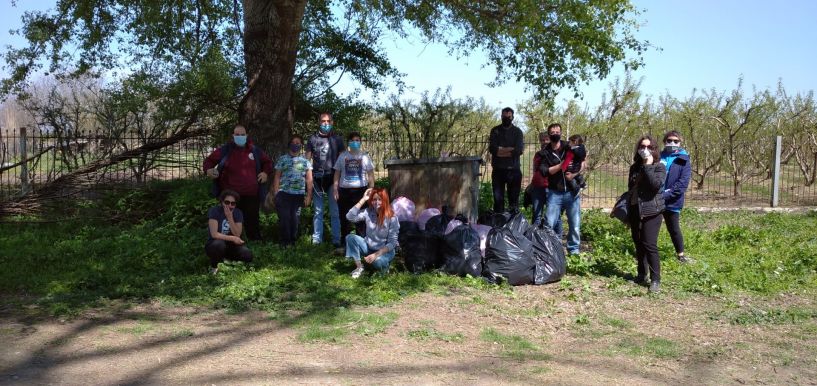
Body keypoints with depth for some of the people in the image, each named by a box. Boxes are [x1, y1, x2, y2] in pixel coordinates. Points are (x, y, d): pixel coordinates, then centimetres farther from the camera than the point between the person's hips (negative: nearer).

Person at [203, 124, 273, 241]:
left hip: (251, 195, 1)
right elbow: (209, 160, 9)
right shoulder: (225, 150, 2)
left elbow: (268, 162, 22)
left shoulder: (255, 150, 7)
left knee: (252, 222, 6)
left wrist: (266, 172, 4)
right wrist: (208, 170, -12)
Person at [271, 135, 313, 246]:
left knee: (294, 219, 1)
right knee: (284, 218, -7)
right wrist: (276, 194, -1)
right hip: (283, 194, -1)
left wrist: (309, 195, 1)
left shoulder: (305, 161, 12)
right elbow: (277, 178, 7)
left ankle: (293, 241, 16)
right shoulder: (282, 159, 9)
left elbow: (309, 180, 9)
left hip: (299, 195, 1)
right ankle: (285, 241, 5)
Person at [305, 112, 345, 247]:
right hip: (317, 179, 1)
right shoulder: (312, 139, 8)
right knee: (318, 211, 4)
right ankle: (316, 239, 8)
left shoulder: (337, 139, 8)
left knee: (335, 211, 0)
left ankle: (336, 240, 5)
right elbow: (307, 159, 8)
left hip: (333, 178, 0)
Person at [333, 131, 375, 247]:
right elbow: (337, 174, 11)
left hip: (361, 190, -1)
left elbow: (371, 175, 7)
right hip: (344, 190, 1)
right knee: (344, 218, 6)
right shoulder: (342, 156, 10)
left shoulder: (364, 156, 7)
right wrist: (335, 190, 2)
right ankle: (344, 244, 16)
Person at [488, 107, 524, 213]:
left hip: (513, 169, -1)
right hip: (498, 169, 1)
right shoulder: (495, 131, 10)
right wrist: (510, 149, -8)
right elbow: (492, 148, -4)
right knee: (498, 198, 2)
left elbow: (519, 150, -8)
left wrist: (500, 150, -7)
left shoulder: (517, 132, 7)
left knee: (514, 197, 1)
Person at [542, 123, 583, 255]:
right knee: (549, 223, -4)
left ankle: (574, 250, 15)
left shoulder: (569, 147, 5)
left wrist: (574, 173, -13)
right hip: (555, 193, 0)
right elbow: (547, 171, -9)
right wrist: (562, 165, -20)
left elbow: (583, 163, 4)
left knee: (575, 223, 3)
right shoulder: (545, 153, 4)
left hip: (572, 192, 1)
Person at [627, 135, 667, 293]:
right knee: (638, 244, 12)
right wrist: (628, 211, 20)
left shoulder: (659, 166, -4)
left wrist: (648, 166, -19)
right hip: (635, 210, 6)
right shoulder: (635, 167, 13)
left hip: (651, 211, -6)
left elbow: (656, 185, -23)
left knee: (649, 245, -12)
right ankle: (642, 274, 23)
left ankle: (655, 279, -6)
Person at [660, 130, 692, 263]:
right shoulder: (659, 157, 5)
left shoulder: (684, 160, -3)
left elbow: (683, 183, -13)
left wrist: (665, 195, -21)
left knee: (674, 229, 10)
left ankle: (680, 254, 29)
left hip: (672, 202, -2)